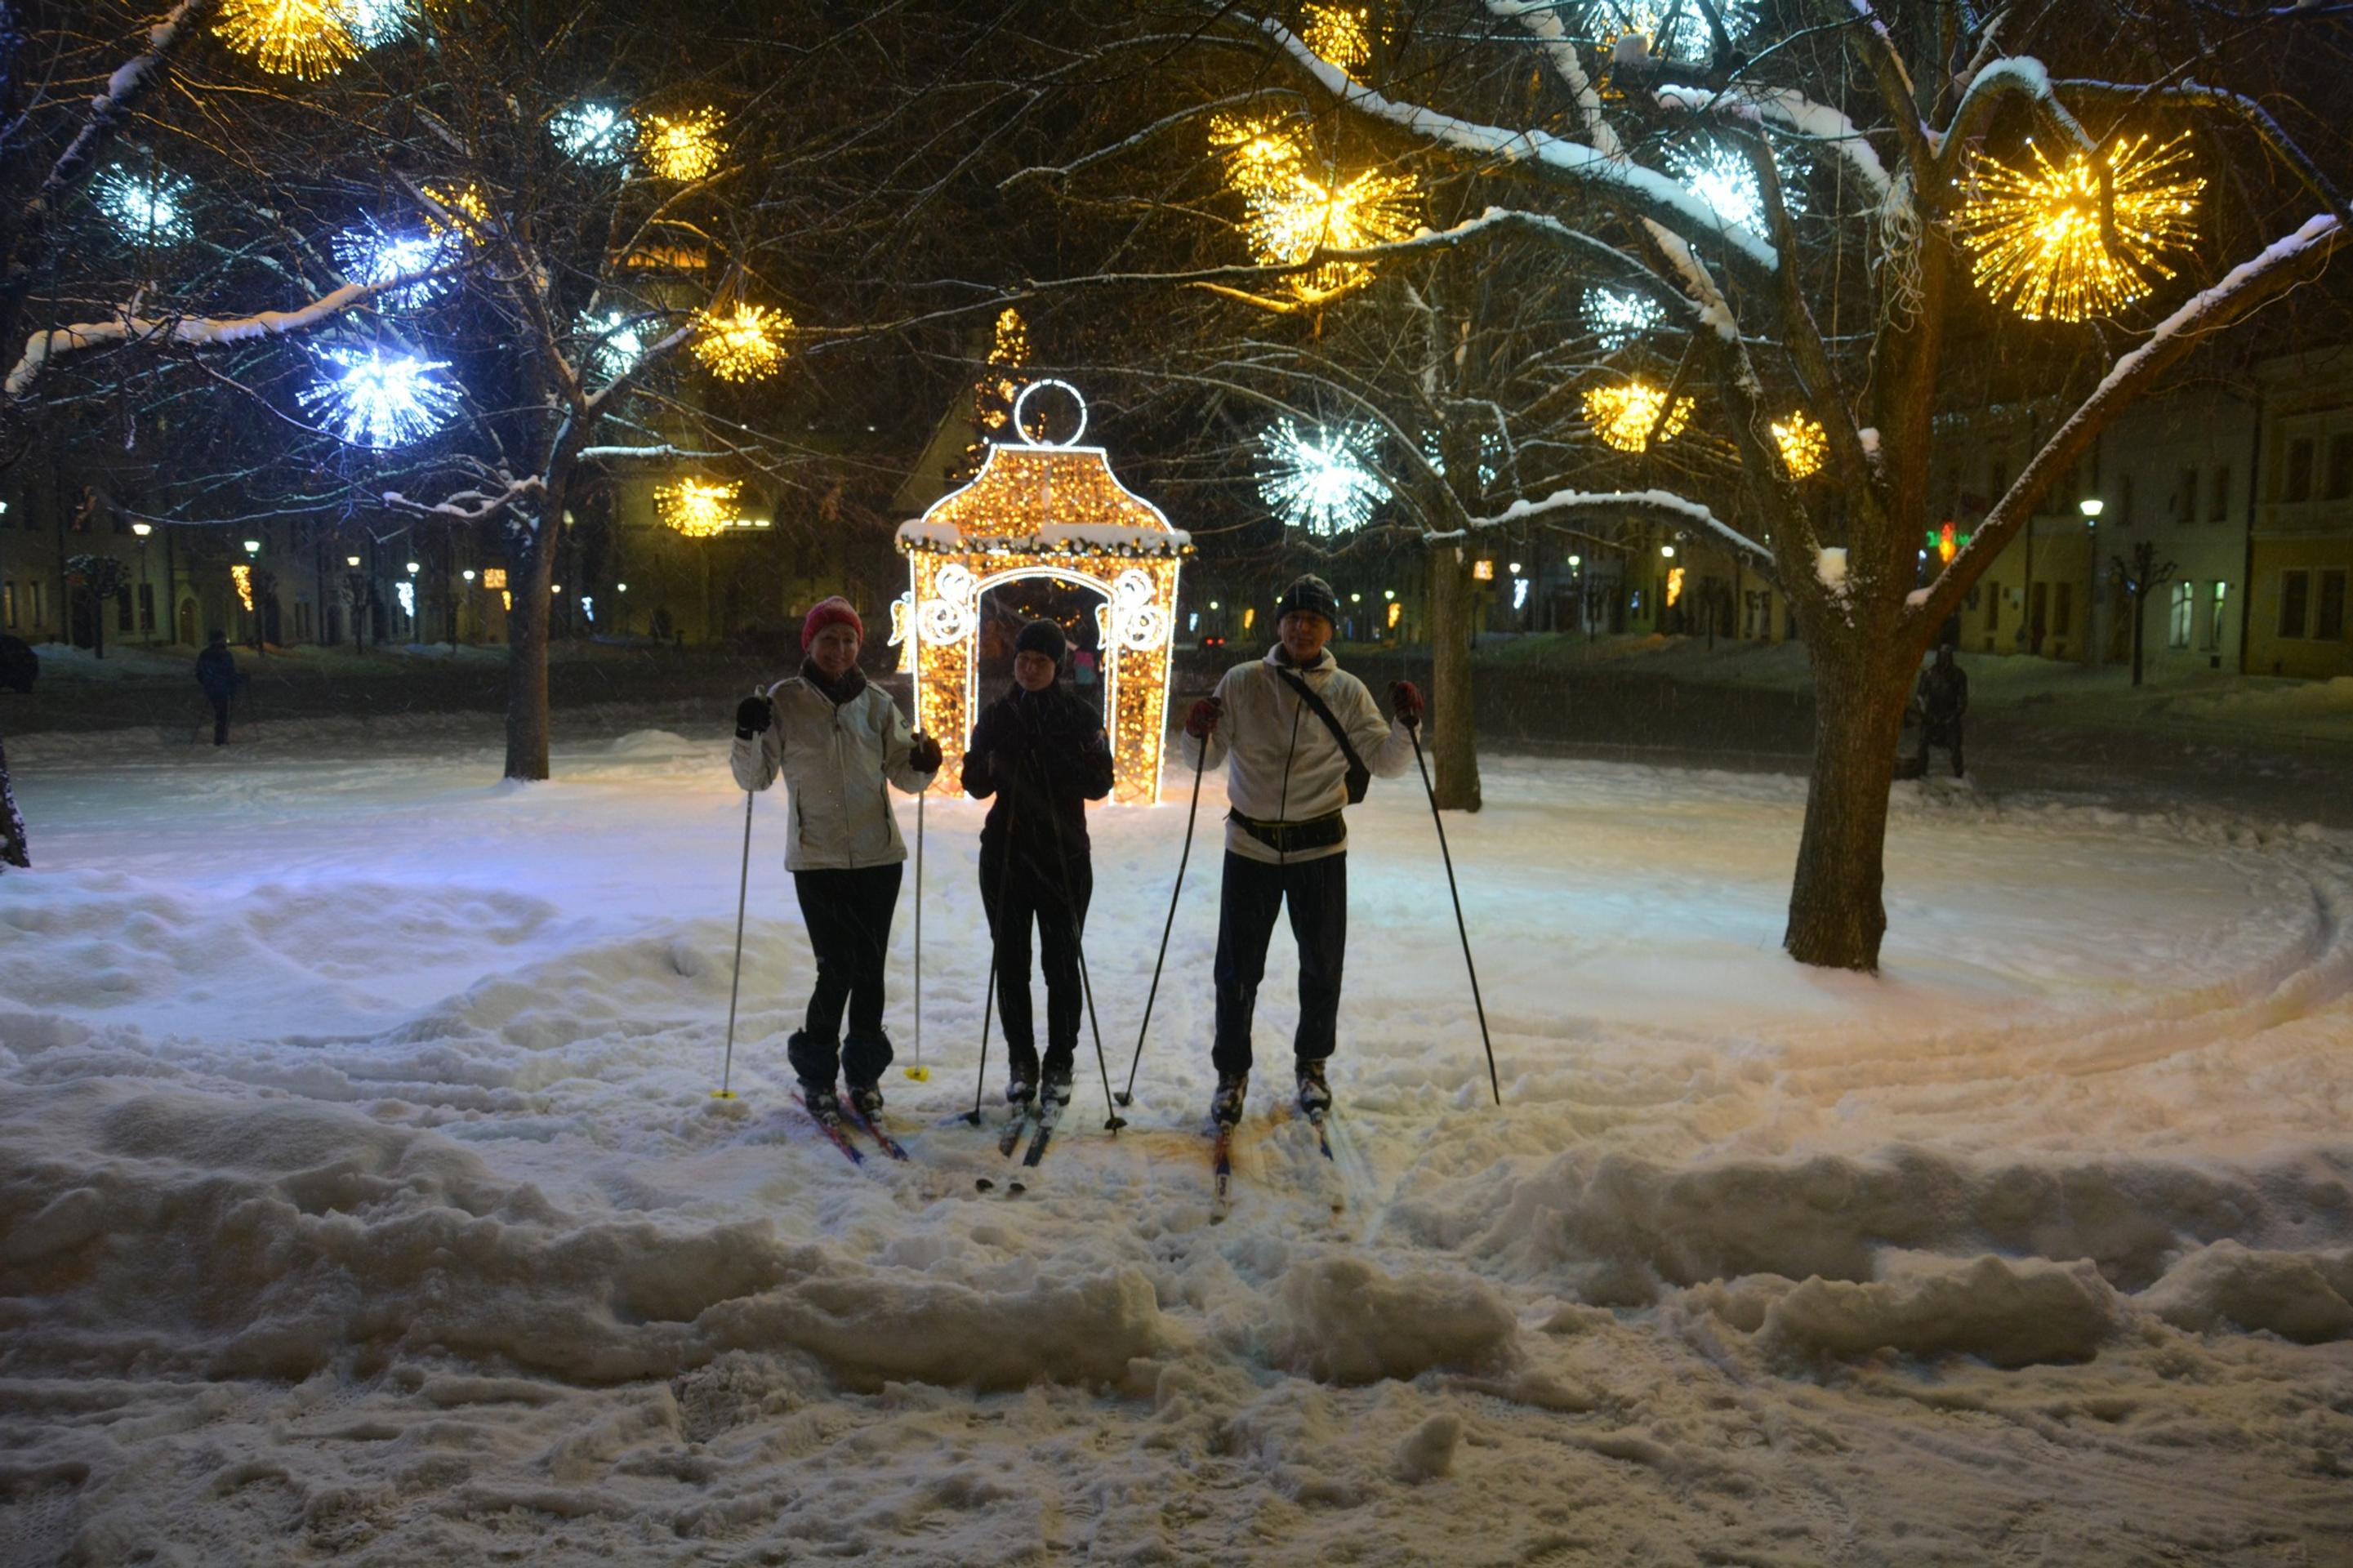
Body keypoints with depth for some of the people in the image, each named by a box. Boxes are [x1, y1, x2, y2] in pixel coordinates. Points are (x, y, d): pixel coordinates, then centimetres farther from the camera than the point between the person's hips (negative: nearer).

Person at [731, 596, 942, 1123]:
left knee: (869, 968, 7)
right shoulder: (785, 701, -1)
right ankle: (816, 1073, 13)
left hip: (878, 856, 3)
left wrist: (923, 764, -12)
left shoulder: (876, 703, 6)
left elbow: (904, 774, 9)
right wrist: (749, 736, -16)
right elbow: (755, 777, 1)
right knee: (837, 968, -7)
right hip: (817, 859, -2)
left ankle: (864, 1073, 23)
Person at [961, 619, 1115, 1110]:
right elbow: (975, 784, 5)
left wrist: (1050, 762, -22)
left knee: (1061, 963, 3)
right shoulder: (997, 715, 5)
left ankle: (1059, 1064, 15)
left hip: (1064, 853, -2)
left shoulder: (1080, 717, -1)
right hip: (1005, 852, 2)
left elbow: (1100, 784, -6)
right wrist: (992, 766, -18)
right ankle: (1021, 1061, 19)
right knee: (1011, 961, 6)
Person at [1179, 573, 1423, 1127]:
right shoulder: (1242, 683, -1)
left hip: (1320, 847, 1)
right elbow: (1207, 759, 2)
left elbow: (1385, 762, -1)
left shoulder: (1346, 691, 0)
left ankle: (1312, 1065, 32)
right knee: (1237, 968, 4)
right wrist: (1198, 733, -19)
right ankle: (1232, 1072, 21)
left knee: (1322, 966, 12)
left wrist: (1407, 725, -19)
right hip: (1251, 846, -1)